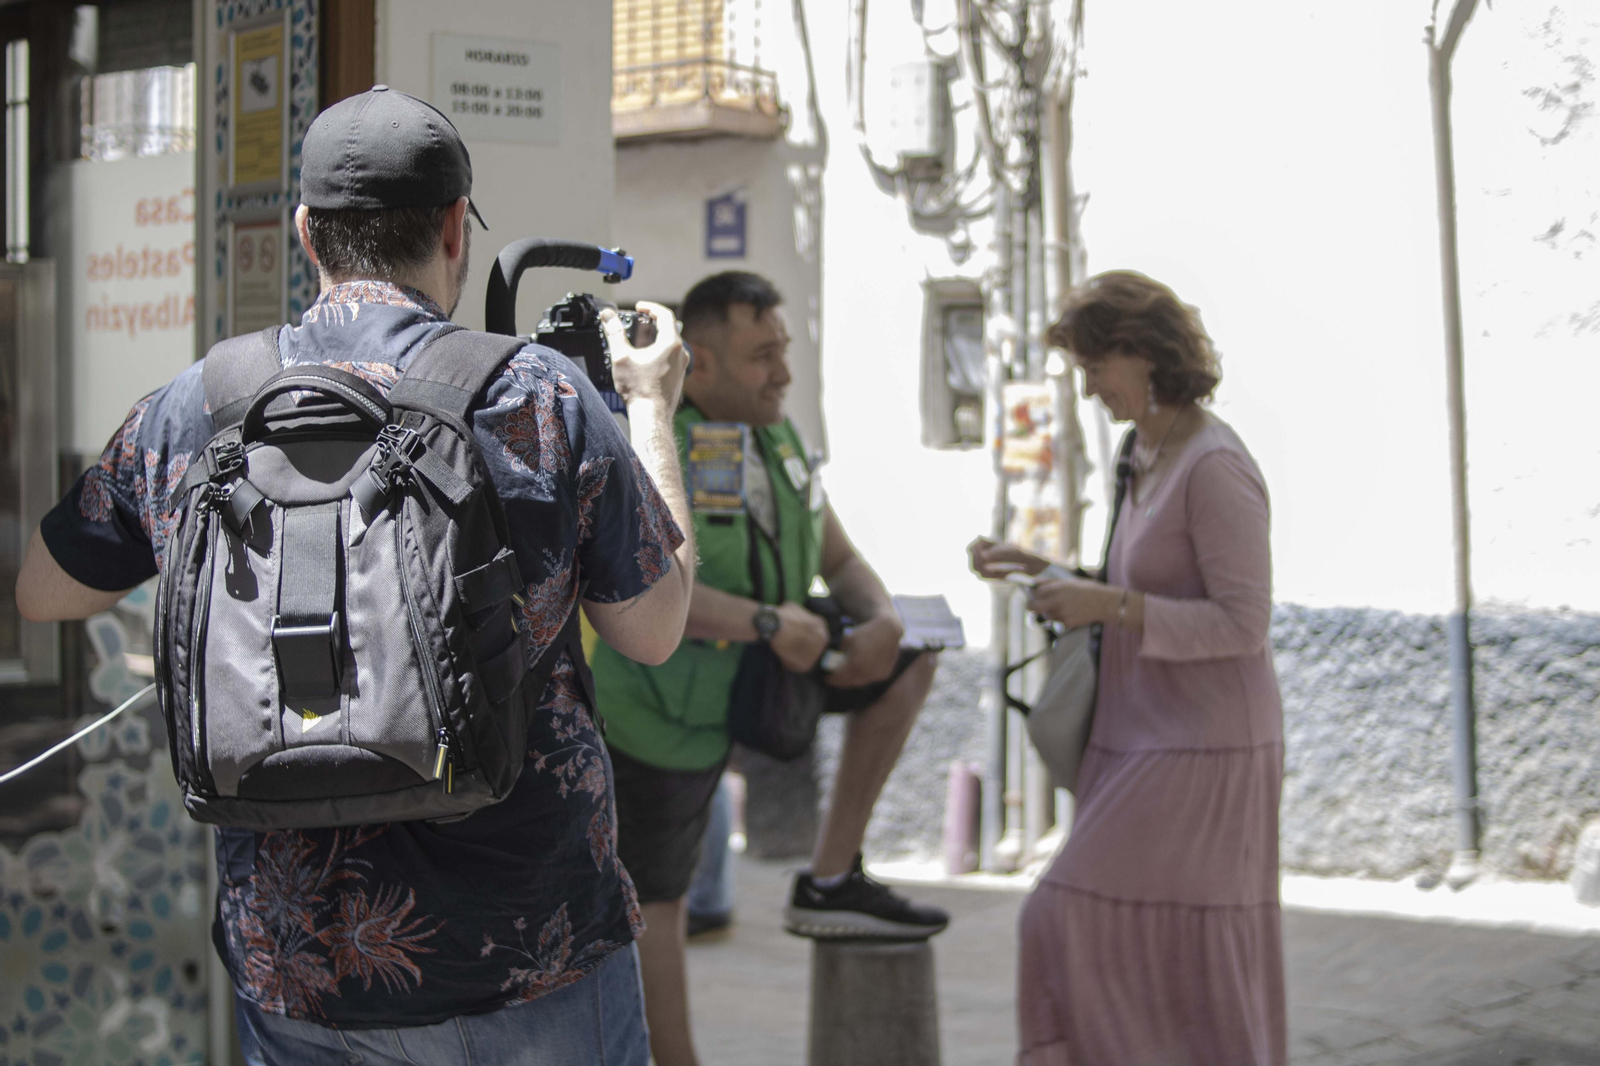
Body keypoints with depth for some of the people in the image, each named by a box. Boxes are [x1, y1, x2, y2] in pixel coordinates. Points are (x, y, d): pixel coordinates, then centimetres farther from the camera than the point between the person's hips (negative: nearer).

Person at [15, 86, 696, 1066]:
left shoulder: (189, 412, -2)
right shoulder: (544, 399, -8)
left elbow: (41, 592, 13)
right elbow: (656, 632, 3)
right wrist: (652, 407, 14)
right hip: (534, 958, -1)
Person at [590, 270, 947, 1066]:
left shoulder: (776, 442, 1)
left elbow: (842, 565, 9)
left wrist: (881, 621, -14)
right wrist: (768, 623, -38)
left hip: (749, 678, 7)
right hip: (652, 705, -7)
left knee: (909, 658, 3)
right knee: (652, 900, 2)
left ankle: (830, 882, 3)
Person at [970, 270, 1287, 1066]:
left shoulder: (1215, 467, -18)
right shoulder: (1152, 454, 11)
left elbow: (1241, 624, -20)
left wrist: (1109, 606, -22)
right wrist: (1044, 570, 11)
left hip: (1200, 753, -9)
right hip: (1150, 741, 9)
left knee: (1071, 923, -9)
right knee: (1172, 954, 12)